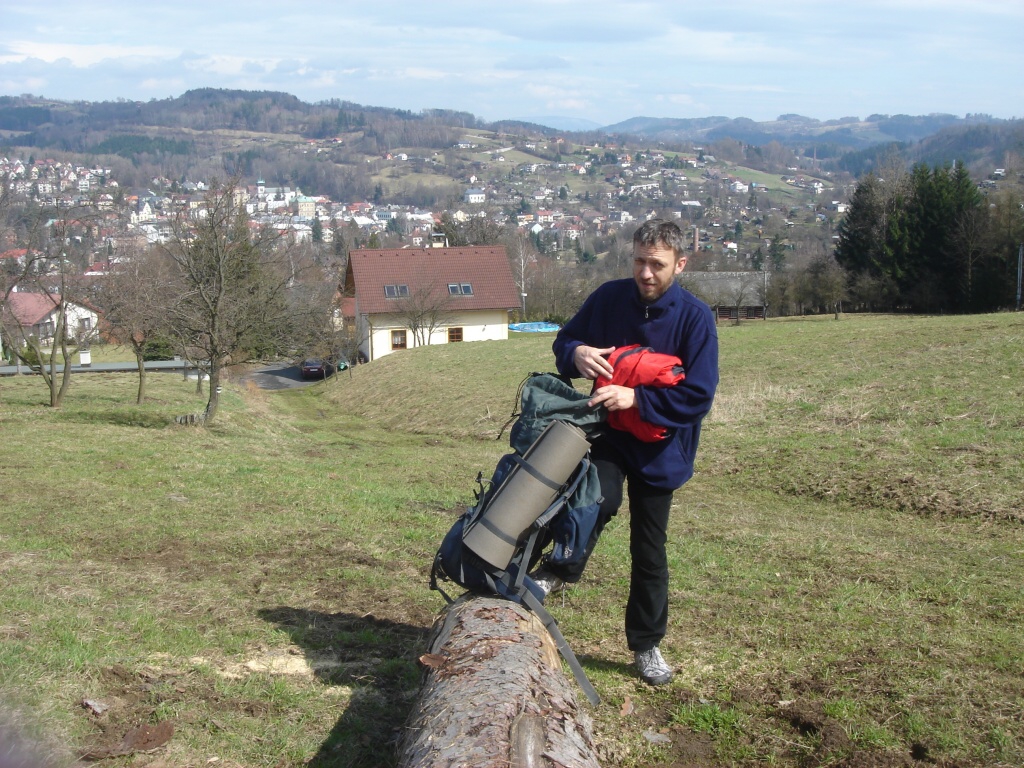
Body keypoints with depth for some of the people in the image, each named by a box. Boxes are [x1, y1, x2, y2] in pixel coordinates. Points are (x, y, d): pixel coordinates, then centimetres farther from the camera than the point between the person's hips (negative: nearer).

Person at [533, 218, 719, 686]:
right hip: (605, 435, 0)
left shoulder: (695, 317, -15)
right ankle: (558, 571, -7)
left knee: (649, 551, 9)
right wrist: (576, 352, -18)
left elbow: (699, 395, -19)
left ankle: (646, 645, 25)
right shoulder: (608, 298, -7)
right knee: (601, 496, -31)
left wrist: (637, 399, -29)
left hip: (659, 448, 0)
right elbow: (564, 339, 6)